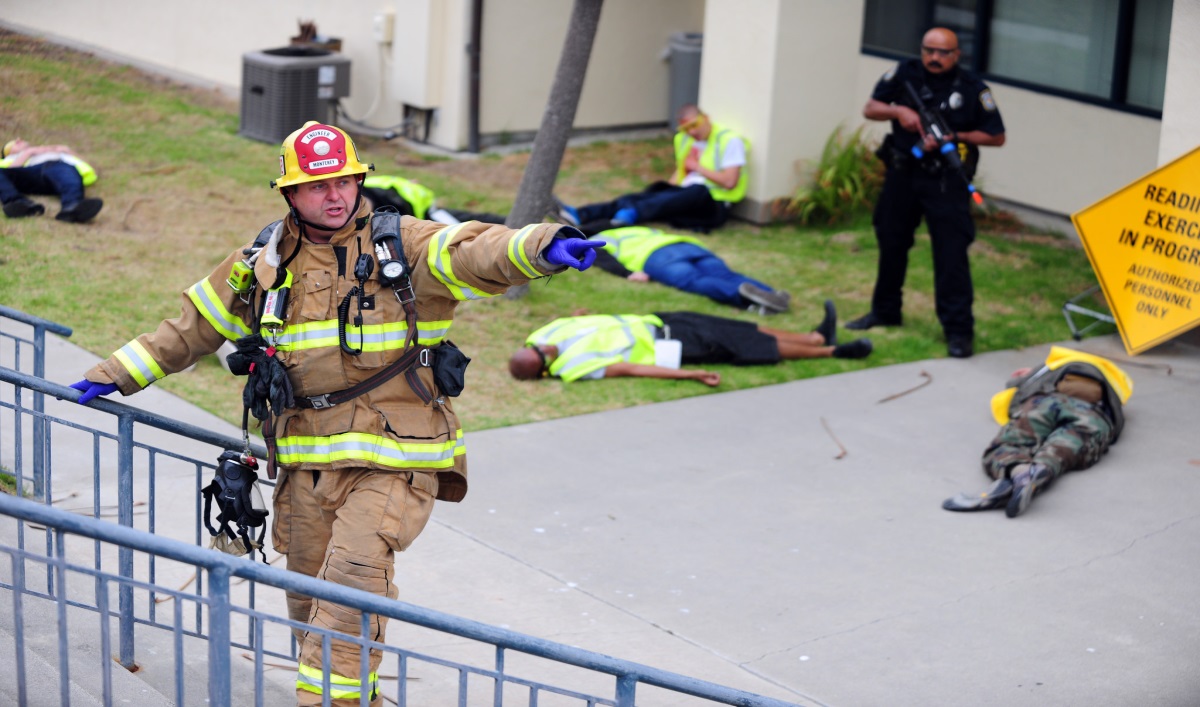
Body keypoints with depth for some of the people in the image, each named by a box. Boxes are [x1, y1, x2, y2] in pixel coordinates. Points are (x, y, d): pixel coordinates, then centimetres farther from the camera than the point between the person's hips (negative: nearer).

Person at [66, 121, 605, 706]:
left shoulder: (404, 247, -3)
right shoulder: (264, 264, 10)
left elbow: (478, 252, -21)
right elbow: (192, 327, 21)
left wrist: (541, 246, -41)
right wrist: (116, 376, 22)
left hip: (392, 465, -5)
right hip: (305, 469, 5)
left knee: (355, 572, -25)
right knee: (309, 608, 11)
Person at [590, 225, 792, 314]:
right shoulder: (644, 231, 48)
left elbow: (603, 259, 7)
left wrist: (628, 274, -6)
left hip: (656, 257, -6)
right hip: (689, 245, 6)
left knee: (695, 282, -29)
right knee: (726, 277, -16)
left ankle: (742, 294, -59)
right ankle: (771, 294, -45)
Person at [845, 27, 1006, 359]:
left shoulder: (973, 88, -7)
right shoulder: (905, 74, 0)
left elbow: (996, 136, -3)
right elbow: (870, 109, 3)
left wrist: (953, 138, -15)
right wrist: (898, 110, -17)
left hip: (947, 180, -4)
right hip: (902, 173, 4)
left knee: (951, 253, -9)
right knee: (891, 243, 16)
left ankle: (959, 329, -6)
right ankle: (885, 311, 35)